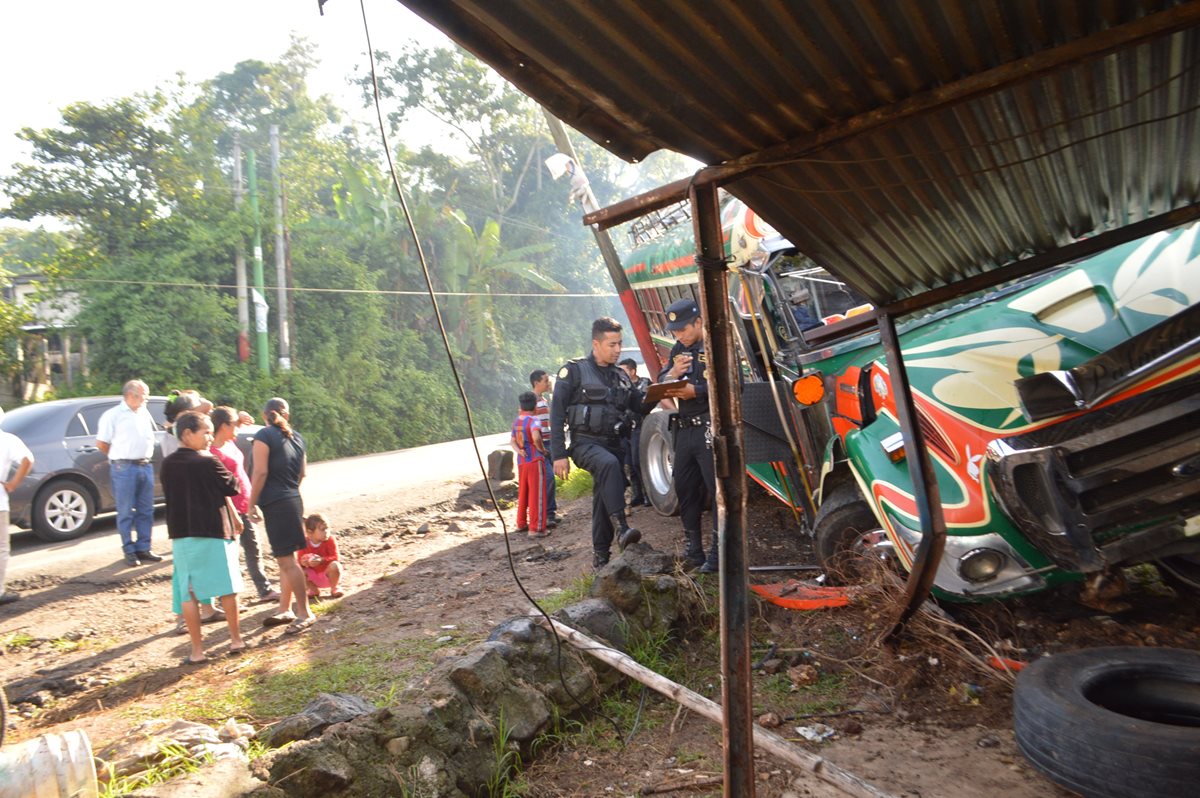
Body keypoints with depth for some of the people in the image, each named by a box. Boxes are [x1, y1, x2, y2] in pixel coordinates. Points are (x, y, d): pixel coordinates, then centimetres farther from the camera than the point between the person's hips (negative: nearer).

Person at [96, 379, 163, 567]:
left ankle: (143, 549, 16)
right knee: (126, 513, 1)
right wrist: (118, 457, 7)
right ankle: (129, 551, 8)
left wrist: (145, 457, 13)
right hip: (124, 468, -6)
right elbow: (101, 443, -3)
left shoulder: (144, 413, 13)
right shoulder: (113, 414, -4)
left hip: (146, 466, 6)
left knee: (146, 511, 8)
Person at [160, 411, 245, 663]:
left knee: (188, 593, 5)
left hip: (181, 534, 4)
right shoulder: (208, 462, -12)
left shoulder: (168, 464, 4)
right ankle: (235, 639, 18)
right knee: (226, 586, 9)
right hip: (214, 531, -4)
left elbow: (171, 496, 15)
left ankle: (197, 650, 7)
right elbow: (232, 487, -2)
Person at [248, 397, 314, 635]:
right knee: (286, 558, 15)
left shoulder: (264, 436, -9)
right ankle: (285, 610, 22)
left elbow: (260, 472, -16)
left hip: (275, 504, -8)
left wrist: (252, 504, -11)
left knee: (286, 560, -6)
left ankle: (304, 614, -4)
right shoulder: (296, 437, 12)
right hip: (293, 499, 8)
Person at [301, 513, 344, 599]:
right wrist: (303, 563, -35)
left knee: (335, 565, -35)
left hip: (328, 574, -2)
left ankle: (334, 588, -4)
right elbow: (300, 560, -9)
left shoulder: (330, 540, -16)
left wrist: (322, 560, -39)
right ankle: (314, 590, 4)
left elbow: (335, 558, -21)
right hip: (314, 576, 2)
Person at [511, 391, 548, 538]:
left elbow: (513, 441, 11)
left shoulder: (517, 421, 9)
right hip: (535, 461, -7)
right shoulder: (533, 420, -13)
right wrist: (542, 449, -14)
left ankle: (521, 523, 31)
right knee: (537, 495, -1)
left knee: (522, 494, 19)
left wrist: (519, 451, -5)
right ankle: (536, 528, 1)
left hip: (521, 461, 7)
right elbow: (536, 437, -30)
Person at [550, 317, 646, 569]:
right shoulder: (575, 371, -2)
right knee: (609, 464, -35)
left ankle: (601, 555, 18)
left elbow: (641, 407, 13)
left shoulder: (621, 376, 15)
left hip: (613, 444, 6)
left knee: (604, 499, 6)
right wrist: (559, 454, -11)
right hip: (585, 442, -6)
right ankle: (621, 529, -41)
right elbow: (557, 414, -5)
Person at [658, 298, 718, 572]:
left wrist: (696, 390, -19)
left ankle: (719, 554, 0)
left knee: (718, 489, -6)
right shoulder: (678, 351, 16)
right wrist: (672, 374, -9)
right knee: (685, 490, 13)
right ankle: (693, 550, 24)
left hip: (711, 428, -8)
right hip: (684, 429, 8)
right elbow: (660, 383, 13)